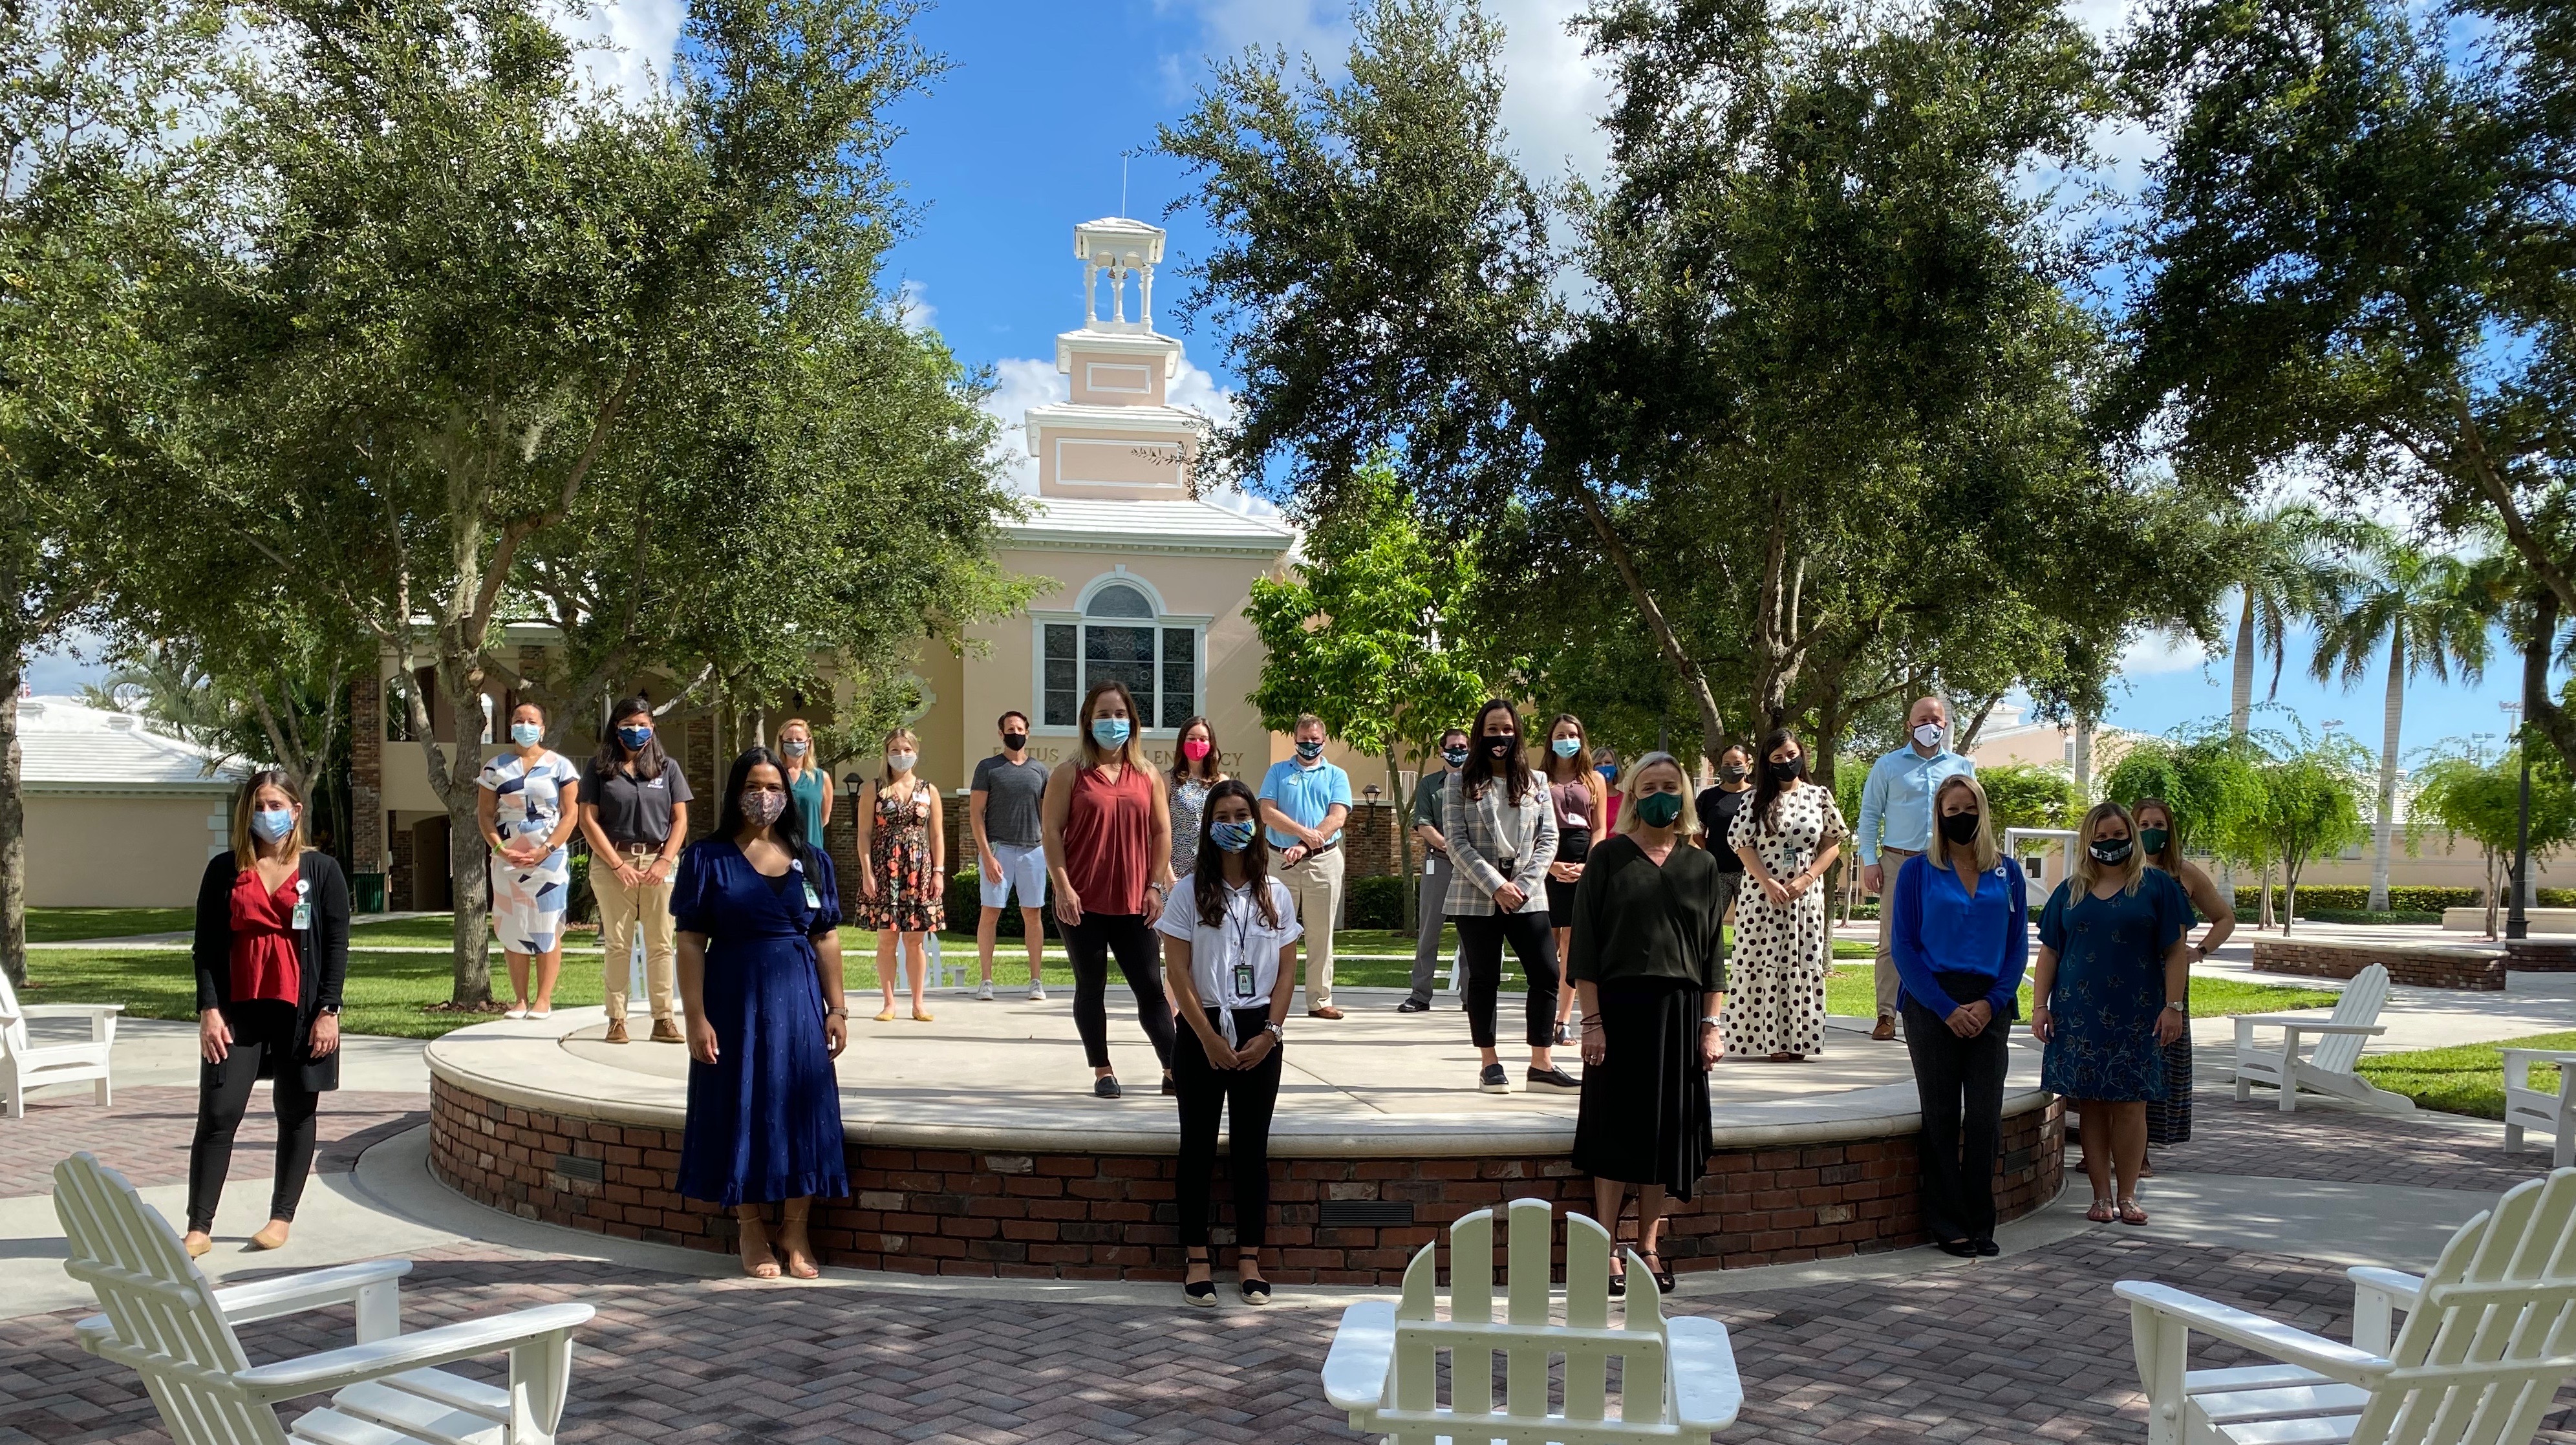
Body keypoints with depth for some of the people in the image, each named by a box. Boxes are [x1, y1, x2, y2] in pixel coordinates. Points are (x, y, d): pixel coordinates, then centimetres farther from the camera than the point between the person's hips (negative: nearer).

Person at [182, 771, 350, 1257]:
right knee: (218, 1113, -5)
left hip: (300, 1011, -1)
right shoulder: (224, 869, 5)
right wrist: (209, 1009, -6)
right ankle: (199, 1227, 1)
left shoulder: (321, 870, 1)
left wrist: (328, 1011, -7)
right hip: (237, 1009, 1)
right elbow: (206, 944, 3)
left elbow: (337, 944, -1)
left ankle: (282, 1218, 19)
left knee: (295, 1113, 7)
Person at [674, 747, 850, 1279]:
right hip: (735, 999, -2)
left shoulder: (811, 860, 7)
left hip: (799, 1000, 3)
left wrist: (836, 1008, 2)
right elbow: (691, 942, -5)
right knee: (743, 1112, 3)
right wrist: (696, 1017, -11)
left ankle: (796, 1232, 14)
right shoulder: (709, 859, -2)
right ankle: (752, 1235, 16)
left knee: (802, 1112, 2)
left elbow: (827, 939, 7)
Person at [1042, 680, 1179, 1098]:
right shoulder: (1070, 776, 0)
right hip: (1082, 902, -2)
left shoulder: (1146, 775, 8)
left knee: (1151, 987, 3)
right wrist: (1063, 887, -12)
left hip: (1133, 902, 2)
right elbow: (1052, 832, -4)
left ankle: (1173, 1070, 8)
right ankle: (1103, 1072, 16)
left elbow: (1162, 832, 9)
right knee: (1091, 987, 6)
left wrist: (1155, 886, 1)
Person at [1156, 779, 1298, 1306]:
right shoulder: (1190, 892, -4)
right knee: (1199, 1146, 5)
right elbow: (1178, 971, -7)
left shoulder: (1275, 895, 5)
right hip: (1202, 1030, -2)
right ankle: (1198, 1259, 12)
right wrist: (1209, 1038, -12)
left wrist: (1269, 1034, -6)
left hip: (1259, 1033, 2)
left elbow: (1286, 971, 5)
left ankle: (1249, 1260, 14)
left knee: (1252, 1148, 6)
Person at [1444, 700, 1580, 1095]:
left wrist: (1524, 884, -9)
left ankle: (1541, 1066, 3)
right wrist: (1496, 885, -14)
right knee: (1484, 978, 4)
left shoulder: (1535, 782, 10)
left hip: (1527, 896, 2)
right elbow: (1456, 842, -6)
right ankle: (1489, 1065, 13)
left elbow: (1548, 838, 5)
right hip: (1476, 896, -2)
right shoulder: (1462, 782, 2)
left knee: (1547, 974, -4)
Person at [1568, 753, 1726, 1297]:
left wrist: (1711, 1024, 3)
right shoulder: (1608, 858, 0)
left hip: (1680, 1010, 3)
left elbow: (1713, 950, 9)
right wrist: (1592, 1020, -10)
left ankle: (1648, 1246, 18)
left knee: (1665, 1130, 7)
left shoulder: (1701, 864, 9)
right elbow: (1585, 946, -3)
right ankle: (1606, 1249, 10)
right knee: (1616, 1128, 1)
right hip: (1619, 1006, -3)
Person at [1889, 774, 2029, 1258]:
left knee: (1985, 1118, 1)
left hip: (1989, 1008, 2)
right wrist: (1946, 1008, -11)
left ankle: (1979, 1225, 12)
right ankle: (1948, 1225, 9)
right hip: (1932, 1007, -2)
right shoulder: (1917, 872, 2)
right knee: (1941, 1117, 1)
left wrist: (1992, 1002, -7)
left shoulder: (2007, 873, 10)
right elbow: (1904, 947, -2)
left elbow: (2018, 946, 8)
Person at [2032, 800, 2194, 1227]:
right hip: (2079, 1012, 2)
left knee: (2129, 1104, -2)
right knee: (2091, 1105, 2)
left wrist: (2173, 1006, -6)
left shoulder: (2157, 886, 5)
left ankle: (2127, 1195, 8)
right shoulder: (2070, 891, 11)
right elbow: (2049, 952, 11)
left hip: (2135, 1014, -2)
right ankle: (2101, 1196, 8)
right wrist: (2040, 1005, 4)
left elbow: (2176, 951, 1)